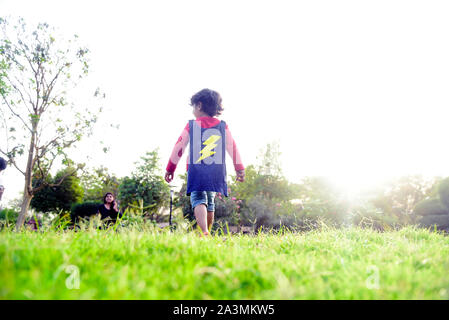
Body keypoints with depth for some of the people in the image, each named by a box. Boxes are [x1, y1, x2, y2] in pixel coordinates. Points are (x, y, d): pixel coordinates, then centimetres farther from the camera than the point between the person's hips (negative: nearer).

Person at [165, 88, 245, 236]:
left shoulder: (191, 125, 5)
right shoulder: (223, 126, 10)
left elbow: (179, 147, 7)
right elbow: (233, 148, 12)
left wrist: (170, 168, 15)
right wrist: (239, 169, 19)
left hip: (196, 170, -3)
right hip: (216, 172, 3)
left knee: (198, 200, -6)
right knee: (210, 202, 16)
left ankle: (205, 232, -28)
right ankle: (207, 232, 21)